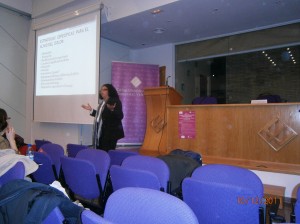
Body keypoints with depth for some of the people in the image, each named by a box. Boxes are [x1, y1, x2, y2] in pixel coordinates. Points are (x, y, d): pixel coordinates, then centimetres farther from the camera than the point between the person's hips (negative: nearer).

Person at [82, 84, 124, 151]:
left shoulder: (115, 101, -9)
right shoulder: (103, 102, 17)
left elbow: (120, 116, -19)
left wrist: (112, 110, -36)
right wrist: (91, 110, 23)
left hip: (110, 133, -9)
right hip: (101, 133, 9)